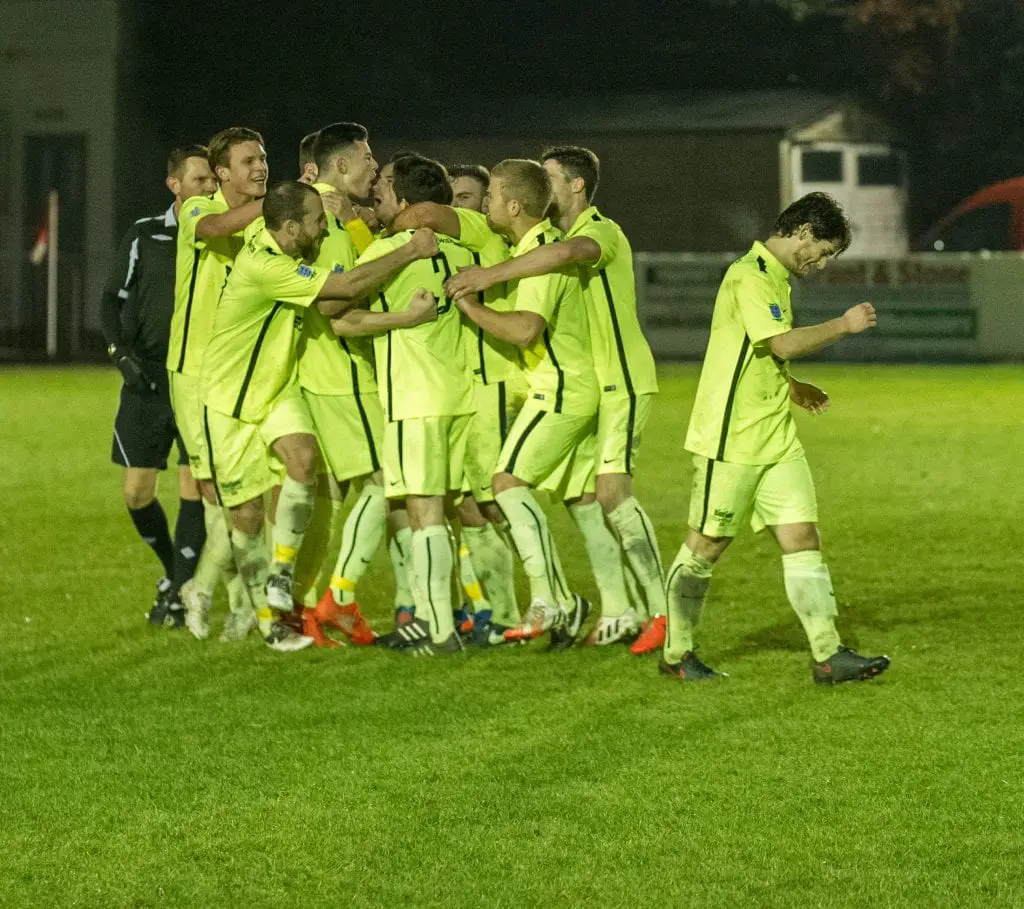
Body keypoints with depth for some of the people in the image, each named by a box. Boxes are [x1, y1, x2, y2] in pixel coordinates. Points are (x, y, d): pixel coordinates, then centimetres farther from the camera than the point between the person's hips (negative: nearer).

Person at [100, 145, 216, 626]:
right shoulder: (144, 235, 3)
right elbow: (113, 299, 8)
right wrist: (122, 354, -6)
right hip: (147, 377, 1)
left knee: (194, 488, -8)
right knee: (137, 492, 1)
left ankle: (178, 595, 2)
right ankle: (174, 571, 26)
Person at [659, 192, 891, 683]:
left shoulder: (775, 277, 17)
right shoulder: (748, 276, -14)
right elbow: (784, 343, -23)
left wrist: (792, 387, 17)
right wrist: (843, 324, -13)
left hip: (776, 439, 9)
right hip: (730, 439, -9)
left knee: (802, 537, -1)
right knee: (706, 544, 2)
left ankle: (829, 655, -5)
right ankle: (676, 652, 15)